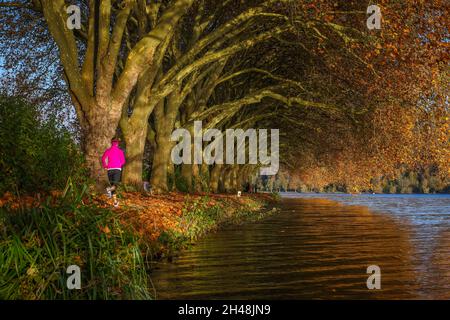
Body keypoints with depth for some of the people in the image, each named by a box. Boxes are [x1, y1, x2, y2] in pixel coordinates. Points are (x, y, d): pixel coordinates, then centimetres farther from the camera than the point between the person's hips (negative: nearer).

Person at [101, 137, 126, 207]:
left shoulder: (108, 150, 8)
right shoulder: (120, 151, 2)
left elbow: (103, 158, -6)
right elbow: (123, 161, -4)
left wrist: (105, 166, 6)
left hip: (110, 169, 3)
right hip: (117, 169, -3)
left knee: (112, 185, 12)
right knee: (115, 185, -7)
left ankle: (115, 202, 10)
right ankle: (109, 189, -42)